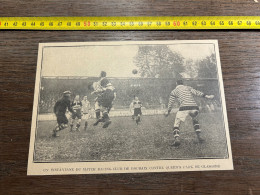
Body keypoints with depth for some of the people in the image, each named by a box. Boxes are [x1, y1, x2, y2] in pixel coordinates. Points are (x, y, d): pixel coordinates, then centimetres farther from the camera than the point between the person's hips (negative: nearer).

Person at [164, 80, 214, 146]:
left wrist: (168, 112, 30)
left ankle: (177, 139, -17)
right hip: (194, 107, 3)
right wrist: (207, 96, 6)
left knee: (177, 123, 5)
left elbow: (170, 104, 18)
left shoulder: (174, 91, 18)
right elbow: (196, 93, 8)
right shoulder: (188, 88, 24)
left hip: (184, 108, -3)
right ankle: (199, 137, 21)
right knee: (195, 121, 30)